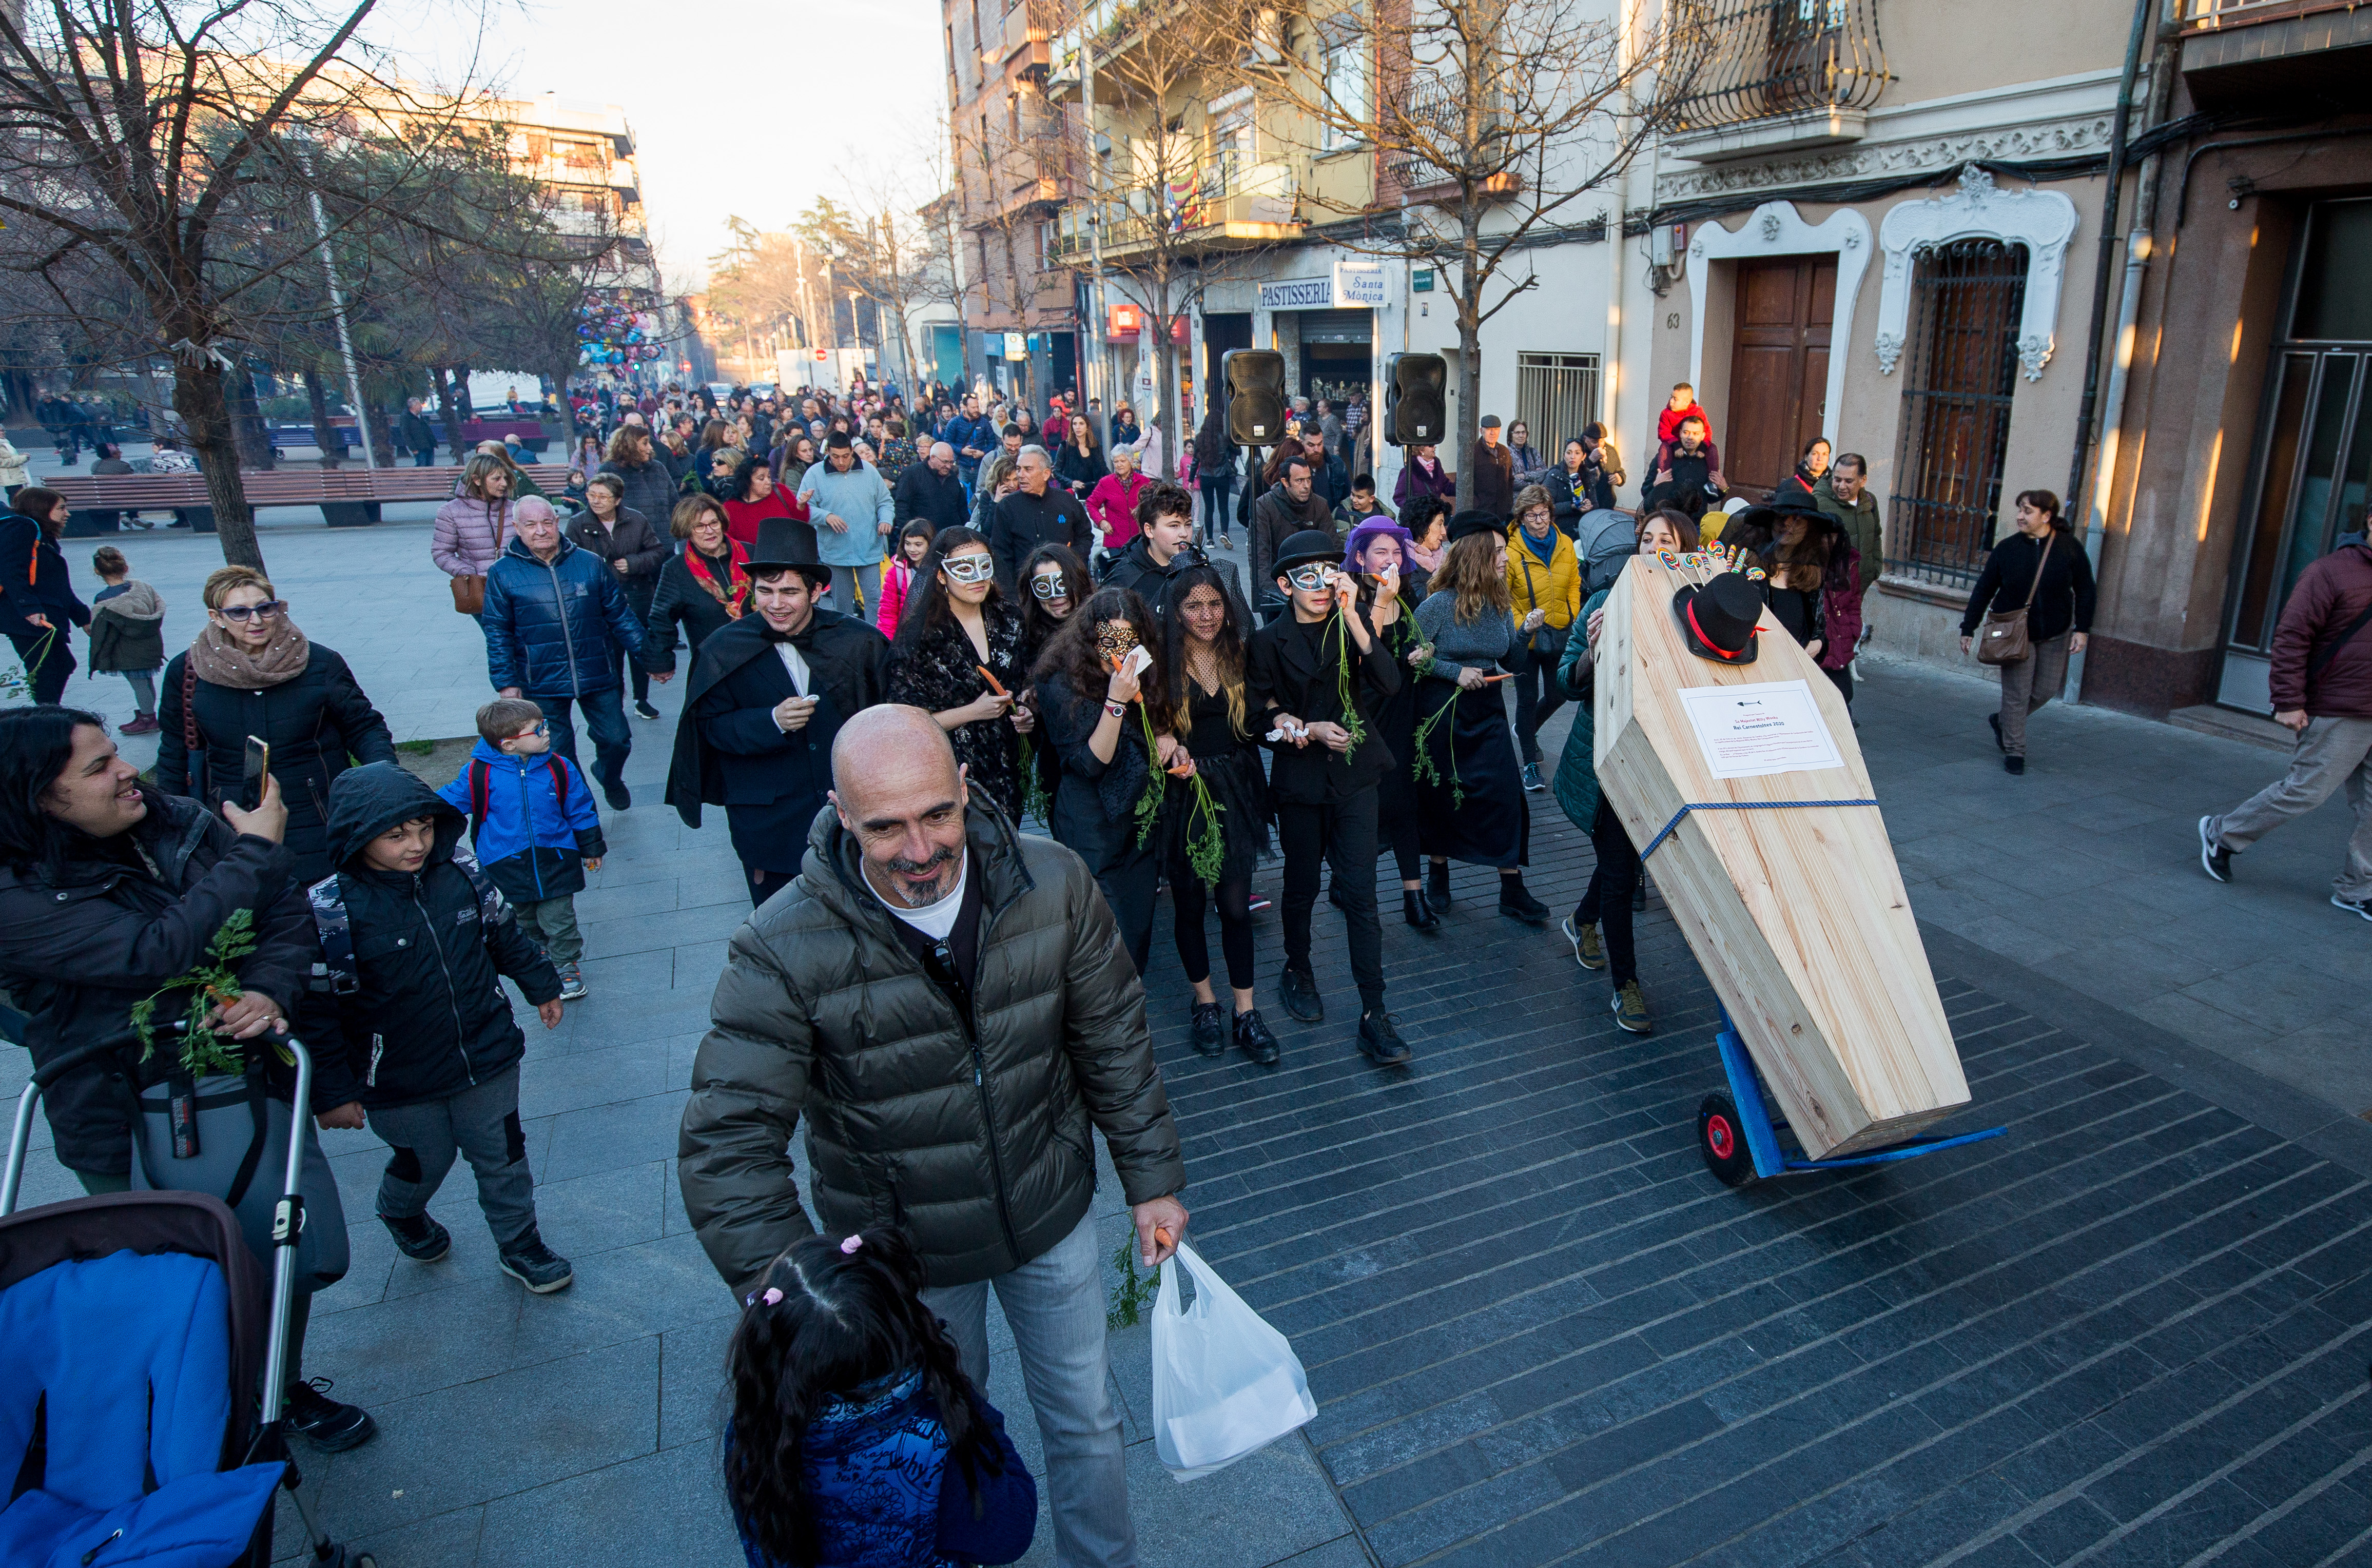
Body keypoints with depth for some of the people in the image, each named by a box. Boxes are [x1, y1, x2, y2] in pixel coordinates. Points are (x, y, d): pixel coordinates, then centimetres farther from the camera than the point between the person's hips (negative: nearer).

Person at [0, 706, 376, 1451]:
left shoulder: (180, 825, -3)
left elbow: (287, 915, -1)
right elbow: (156, 951, -29)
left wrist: (270, 992, -21)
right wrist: (254, 852, -20)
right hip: (132, 1136, -4)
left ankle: (284, 1388, 39)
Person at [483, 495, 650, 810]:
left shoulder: (591, 564, 2)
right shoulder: (503, 574, -1)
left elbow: (621, 616, 7)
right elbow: (498, 634, 1)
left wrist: (650, 656, 5)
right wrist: (506, 682, -4)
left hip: (599, 678, 1)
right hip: (542, 686, -1)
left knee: (617, 740, 11)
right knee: (557, 756, 7)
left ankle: (610, 778, 44)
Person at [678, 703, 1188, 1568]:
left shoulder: (1053, 882, -20)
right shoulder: (784, 950, -27)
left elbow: (1114, 1040, -7)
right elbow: (727, 1146, -25)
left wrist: (1152, 1178, 1)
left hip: (1051, 1214, 2)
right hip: (905, 1252, -1)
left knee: (1087, 1422, 22)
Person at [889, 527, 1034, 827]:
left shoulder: (1007, 617, 1)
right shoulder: (921, 634, -14)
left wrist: (1025, 712, -3)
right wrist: (973, 712, -20)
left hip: (1008, 766, 5)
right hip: (955, 773, -5)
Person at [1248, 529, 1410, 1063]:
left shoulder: (1353, 622, -1)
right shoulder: (1269, 642, -5)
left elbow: (1388, 684, -16)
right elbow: (1261, 720, -3)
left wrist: (1352, 617, -23)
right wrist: (1310, 730, -19)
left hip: (1355, 774, 0)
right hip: (1300, 782, 0)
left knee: (1360, 893, -3)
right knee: (1302, 888, 15)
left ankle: (1374, 1014, 3)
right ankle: (1297, 972, 41)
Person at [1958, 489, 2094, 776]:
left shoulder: (2070, 548, -6)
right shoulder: (2007, 549, -6)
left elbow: (2084, 591, 1)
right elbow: (1983, 591, -1)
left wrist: (2082, 629, -6)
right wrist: (1968, 628, -1)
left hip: (2055, 633, 2)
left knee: (2047, 688, 7)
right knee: (2017, 693, -3)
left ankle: (2003, 721, 32)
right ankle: (2014, 752, 7)